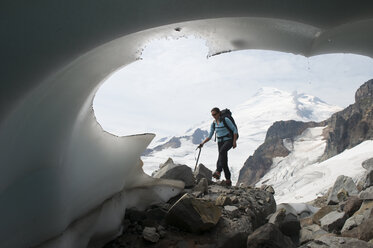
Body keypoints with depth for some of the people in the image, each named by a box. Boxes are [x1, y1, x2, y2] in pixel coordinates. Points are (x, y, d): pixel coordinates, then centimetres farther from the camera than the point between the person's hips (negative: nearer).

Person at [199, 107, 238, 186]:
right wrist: (202, 143, -5)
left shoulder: (225, 120, -10)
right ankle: (228, 180, 9)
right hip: (220, 142, 5)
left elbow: (234, 130, -7)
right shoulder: (213, 124, 6)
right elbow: (209, 136, 8)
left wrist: (234, 141, -13)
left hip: (229, 140, -5)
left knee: (222, 151, -36)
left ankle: (218, 171, -43)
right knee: (224, 161, 1)